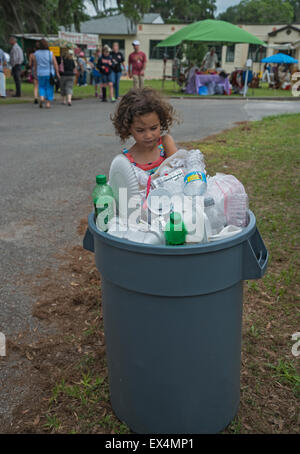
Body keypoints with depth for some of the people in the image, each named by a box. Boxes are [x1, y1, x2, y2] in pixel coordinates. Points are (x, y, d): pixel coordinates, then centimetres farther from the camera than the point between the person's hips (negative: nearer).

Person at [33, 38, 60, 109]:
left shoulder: (36, 53, -5)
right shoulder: (50, 53, -8)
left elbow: (35, 64, 3)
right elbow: (55, 64, -5)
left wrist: (35, 72, 15)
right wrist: (57, 73, 3)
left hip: (40, 74, 1)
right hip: (50, 73, -1)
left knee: (41, 86, 18)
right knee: (49, 88, 9)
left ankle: (41, 97, -8)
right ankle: (48, 103, 6)